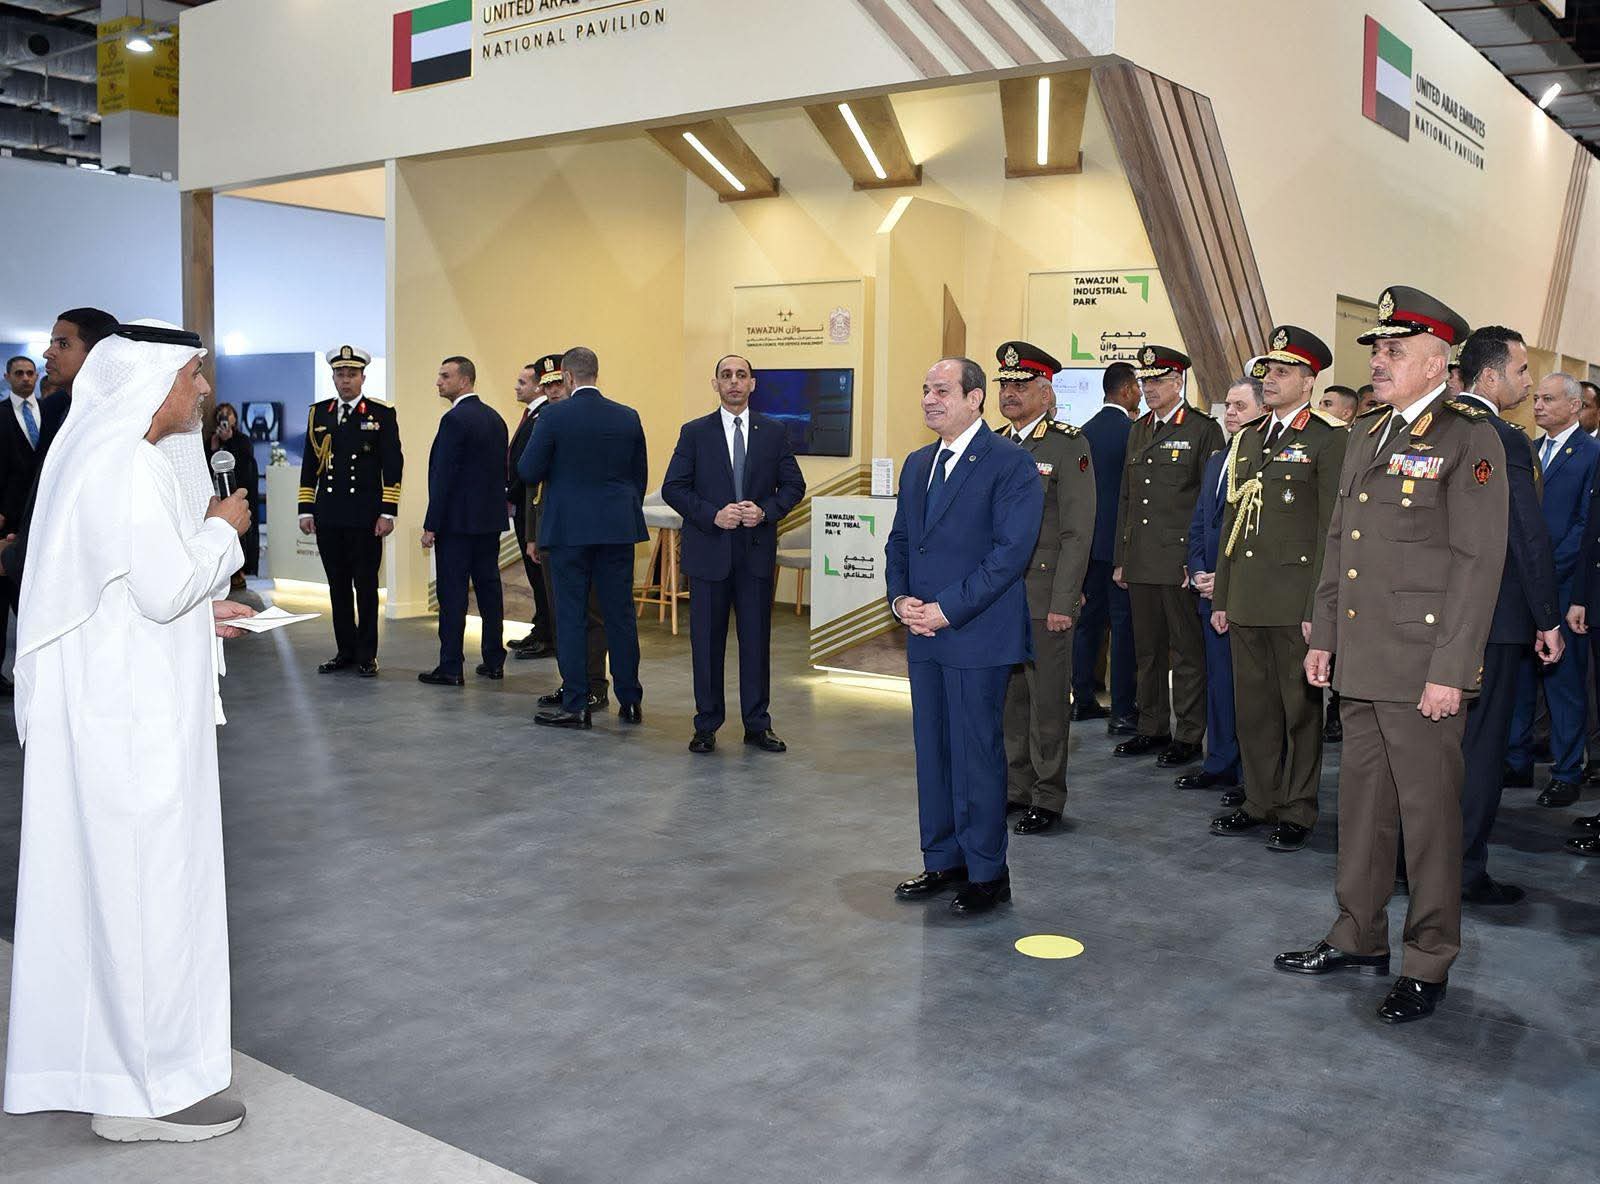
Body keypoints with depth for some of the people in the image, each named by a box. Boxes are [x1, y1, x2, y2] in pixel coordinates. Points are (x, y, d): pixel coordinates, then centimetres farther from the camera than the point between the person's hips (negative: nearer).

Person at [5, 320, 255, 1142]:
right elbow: (166, 586, -21)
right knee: (145, 884, -1)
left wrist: (195, 610, 19)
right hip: (130, 715, -10)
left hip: (99, 704, 10)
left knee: (100, 879, 17)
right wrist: (222, 529, -6)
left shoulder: (94, 448, 13)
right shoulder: (125, 463, -18)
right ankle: (145, 1088, 10)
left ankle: (93, 1057, 31)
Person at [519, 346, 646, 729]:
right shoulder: (628, 417, 3)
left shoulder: (554, 417, -9)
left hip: (570, 528, -3)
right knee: (620, 615, 9)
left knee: (570, 615, 3)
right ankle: (630, 701, 15)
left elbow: (529, 472, -6)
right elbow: (640, 475, 10)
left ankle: (576, 706, 4)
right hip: (618, 527, 4)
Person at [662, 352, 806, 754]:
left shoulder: (774, 432, 7)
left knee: (756, 639, 6)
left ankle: (757, 724, 16)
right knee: (706, 641, 5)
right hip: (709, 553, -1)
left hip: (757, 552, 1)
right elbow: (673, 488, -1)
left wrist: (766, 510, -12)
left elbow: (793, 485, 7)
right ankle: (706, 725, 15)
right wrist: (713, 515, -15)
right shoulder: (694, 432, 3)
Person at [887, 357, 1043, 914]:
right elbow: (899, 542, 19)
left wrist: (947, 609, -17)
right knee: (932, 752, 12)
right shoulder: (917, 465, 16)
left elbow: (1011, 551, -16)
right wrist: (900, 599, 0)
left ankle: (986, 873, 11)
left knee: (977, 754, -1)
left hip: (978, 637, -7)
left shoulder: (1010, 464, -8)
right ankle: (942, 862, 25)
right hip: (924, 636, 7)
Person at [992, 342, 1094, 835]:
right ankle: (1016, 786, 24)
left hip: (1044, 598, -6)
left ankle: (1047, 798, 12)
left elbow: (1078, 532, -11)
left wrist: (1062, 603, -15)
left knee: (1047, 701, 1)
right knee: (1009, 697, 12)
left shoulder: (1068, 445, -7)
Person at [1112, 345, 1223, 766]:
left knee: (1187, 652, 1)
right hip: (1141, 563, 7)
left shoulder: (1204, 430, -4)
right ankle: (1152, 728, 23)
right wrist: (1121, 558, 14)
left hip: (1181, 563, -6)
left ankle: (1189, 735, 9)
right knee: (1147, 650, 13)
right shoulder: (1138, 432, 16)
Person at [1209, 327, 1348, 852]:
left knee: (1300, 708, 4)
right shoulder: (1248, 439, 16)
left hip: (1295, 602, -6)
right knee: (1253, 705, 12)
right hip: (1246, 600, 7)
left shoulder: (1329, 438, -6)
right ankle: (1259, 802, 24)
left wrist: (1318, 608, -15)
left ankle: (1297, 811, 14)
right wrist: (1221, 597, 15)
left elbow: (1331, 528, -10)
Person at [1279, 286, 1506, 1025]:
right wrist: (1322, 634, 14)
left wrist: (1450, 671, -17)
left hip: (1422, 667, -7)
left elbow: (1478, 563, -14)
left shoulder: (1468, 438, -10)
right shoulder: (1366, 434, 14)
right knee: (1361, 803, 15)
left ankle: (1427, 965, 16)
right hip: (1361, 660, 7)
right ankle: (1359, 937, 29)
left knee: (1429, 814, 3)